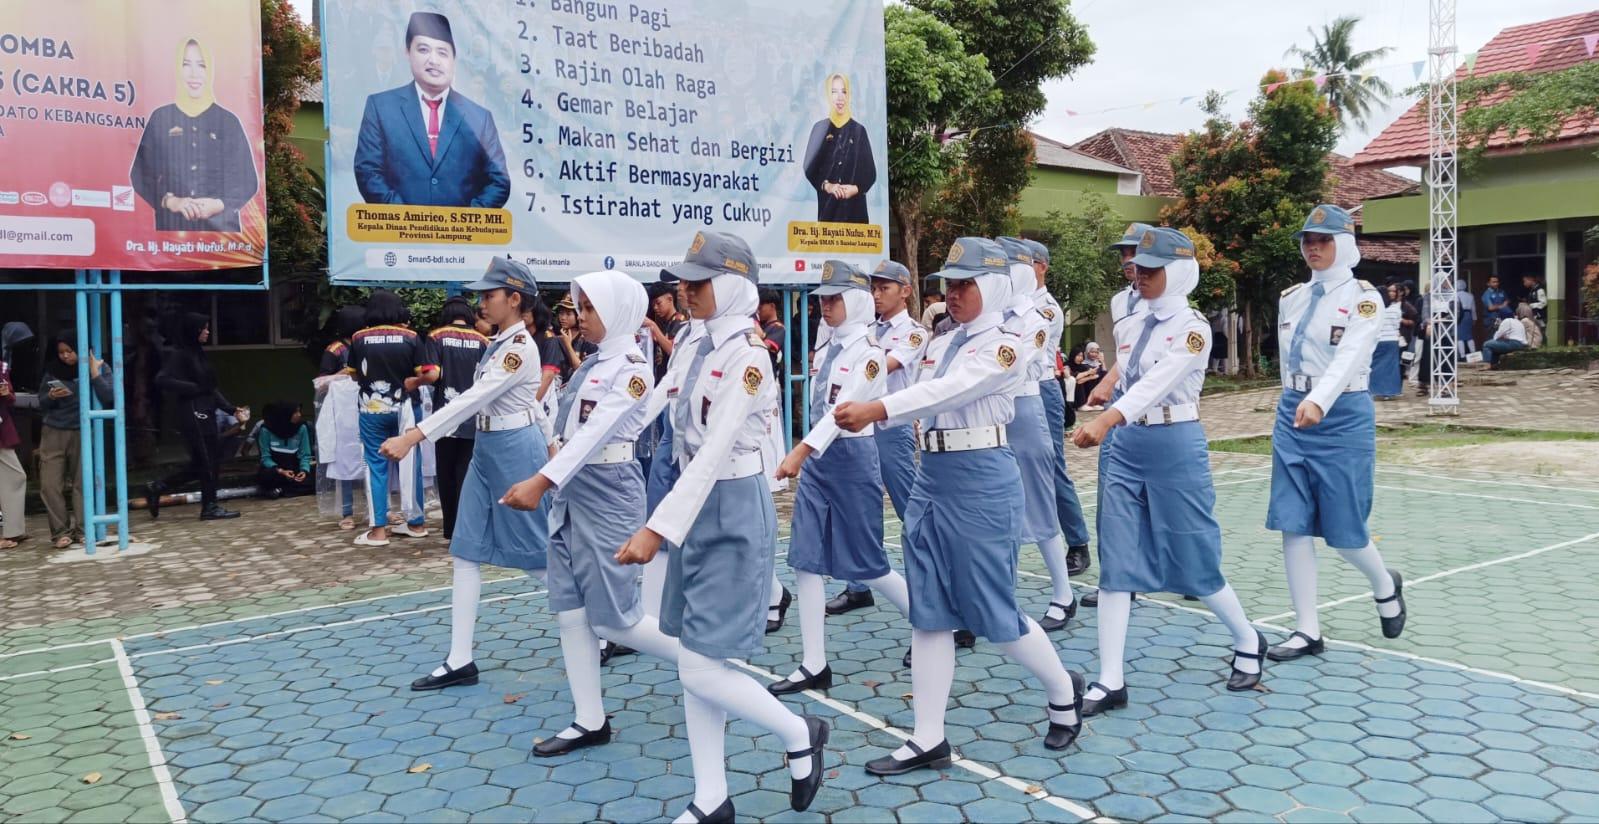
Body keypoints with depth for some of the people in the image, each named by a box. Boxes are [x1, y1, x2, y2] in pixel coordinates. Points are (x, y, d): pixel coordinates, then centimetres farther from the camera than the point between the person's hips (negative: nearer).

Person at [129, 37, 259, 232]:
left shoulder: (229, 121, 4)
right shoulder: (159, 118, 6)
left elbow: (248, 180, 4)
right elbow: (140, 175, 7)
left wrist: (220, 204, -12)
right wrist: (169, 201, -11)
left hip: (221, 225, -1)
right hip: (172, 225, 1)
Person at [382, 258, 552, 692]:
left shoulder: (520, 346, -18)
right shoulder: (499, 344, 13)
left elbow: (473, 400, -25)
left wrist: (411, 437, -29)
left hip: (515, 450, -10)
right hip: (487, 450, 10)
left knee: (536, 553, 0)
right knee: (467, 553, 6)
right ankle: (460, 661, 11)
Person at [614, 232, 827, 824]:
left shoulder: (746, 354, -17)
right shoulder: (701, 348, 9)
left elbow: (716, 452, -24)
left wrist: (656, 528, -28)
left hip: (733, 513, -9)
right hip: (697, 510, 9)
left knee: (700, 669, -5)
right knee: (692, 667, 12)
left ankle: (800, 734, 20)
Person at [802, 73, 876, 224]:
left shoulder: (859, 130, 8)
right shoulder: (820, 128, 7)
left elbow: (870, 172, 6)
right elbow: (809, 168, 4)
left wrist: (856, 188, -12)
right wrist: (826, 185, -13)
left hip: (854, 205, 0)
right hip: (828, 205, 0)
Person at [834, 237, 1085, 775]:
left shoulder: (1004, 346, -9)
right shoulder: (941, 346, 15)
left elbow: (950, 392, -24)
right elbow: (924, 398, 4)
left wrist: (876, 410, -35)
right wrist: (858, 413, -14)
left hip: (982, 483, -7)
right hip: (931, 481, 7)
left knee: (993, 612, 2)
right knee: (928, 612, 7)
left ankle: (1063, 691, 30)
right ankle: (929, 740, 15)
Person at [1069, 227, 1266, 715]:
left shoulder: (1193, 328, -11)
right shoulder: (1128, 327, 9)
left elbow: (1157, 383, -27)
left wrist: (1104, 421, -41)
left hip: (1175, 446, -6)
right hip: (1127, 448, 6)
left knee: (1194, 563, 6)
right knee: (1115, 563, 0)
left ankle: (1248, 643, 34)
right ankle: (1110, 681, 5)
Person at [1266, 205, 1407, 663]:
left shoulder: (1363, 298, -8)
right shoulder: (1291, 298, 10)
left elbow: (1349, 357, -24)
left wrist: (1318, 403, -40)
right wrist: (1295, 404, 17)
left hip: (1342, 417, -5)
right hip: (1292, 414, 5)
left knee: (1343, 529, 2)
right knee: (1292, 525, 1)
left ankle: (1385, 586, 35)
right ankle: (1307, 630, 9)